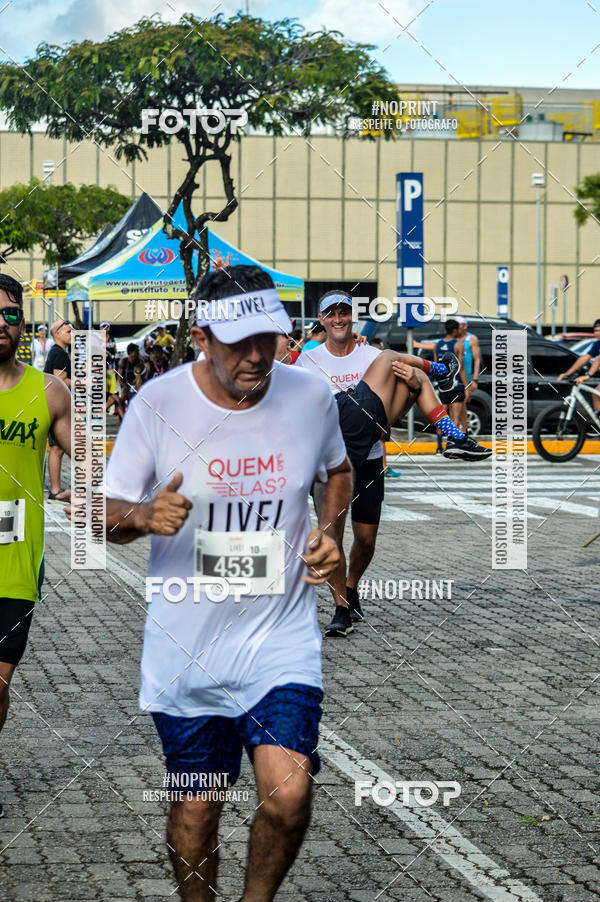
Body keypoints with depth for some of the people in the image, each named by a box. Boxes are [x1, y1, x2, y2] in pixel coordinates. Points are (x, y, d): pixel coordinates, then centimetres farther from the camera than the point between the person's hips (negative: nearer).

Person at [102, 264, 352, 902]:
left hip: (282, 639, 1)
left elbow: (337, 471, 19)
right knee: (194, 809, 8)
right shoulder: (157, 404, -9)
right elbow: (107, 514, -2)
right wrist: (144, 515, -25)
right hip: (185, 646, 0)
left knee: (287, 796, -14)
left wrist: (329, 531, 0)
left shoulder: (311, 397, -3)